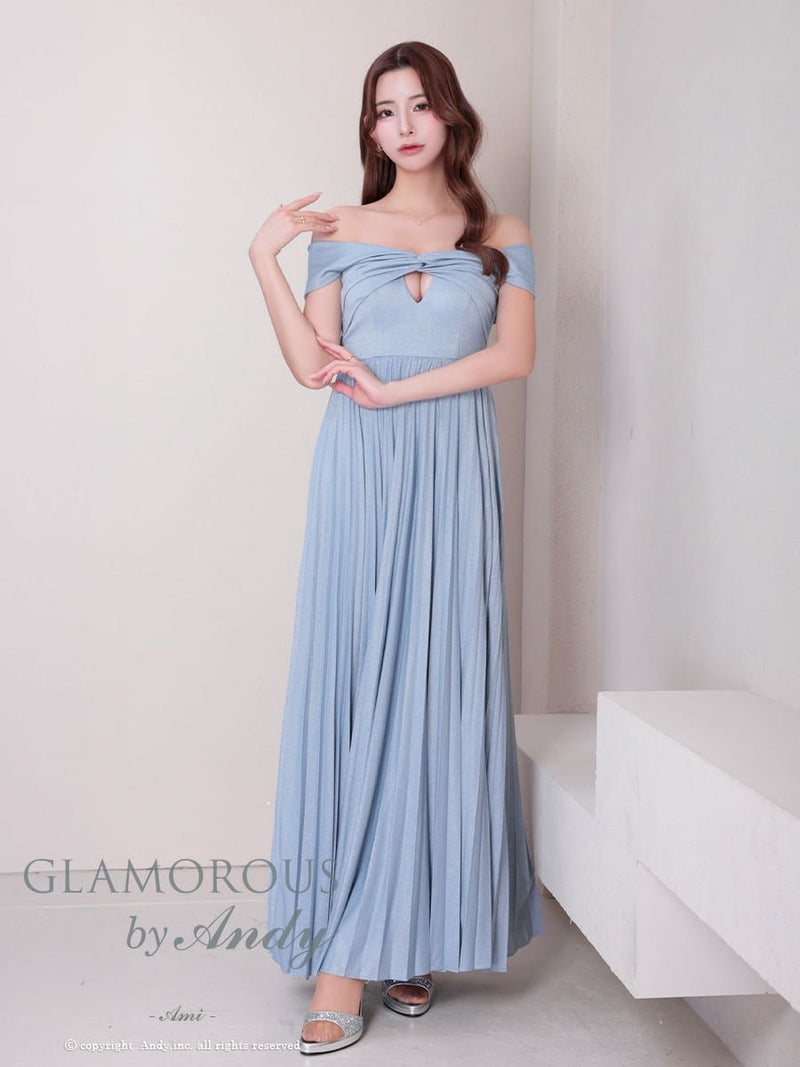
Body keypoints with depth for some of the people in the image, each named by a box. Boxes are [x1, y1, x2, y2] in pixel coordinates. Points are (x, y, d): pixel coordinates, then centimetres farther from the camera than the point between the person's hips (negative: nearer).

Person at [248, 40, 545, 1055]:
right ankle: (344, 951, -1)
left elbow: (514, 354, -2)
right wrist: (264, 259, -4)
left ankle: (412, 933, 10)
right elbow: (312, 364, 2)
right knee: (351, 681, -5)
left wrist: (396, 390, -8)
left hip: (452, 473, 0)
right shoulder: (341, 231, 12)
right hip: (359, 473, 0)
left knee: (437, 685, -1)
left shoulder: (502, 236, 12)